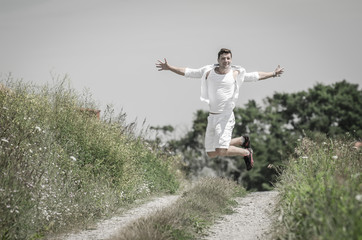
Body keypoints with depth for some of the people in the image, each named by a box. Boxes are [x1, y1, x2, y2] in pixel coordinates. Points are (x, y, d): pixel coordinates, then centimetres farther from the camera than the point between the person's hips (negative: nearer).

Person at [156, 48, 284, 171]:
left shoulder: (236, 73, 2)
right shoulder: (208, 71, 6)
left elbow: (256, 76, 13)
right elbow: (187, 72, 10)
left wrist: (273, 74, 12)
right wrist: (169, 68, 4)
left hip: (225, 117, -4)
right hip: (211, 117, 4)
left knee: (221, 151, -19)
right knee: (211, 154, 9)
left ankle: (246, 152, 10)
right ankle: (243, 140, 30)